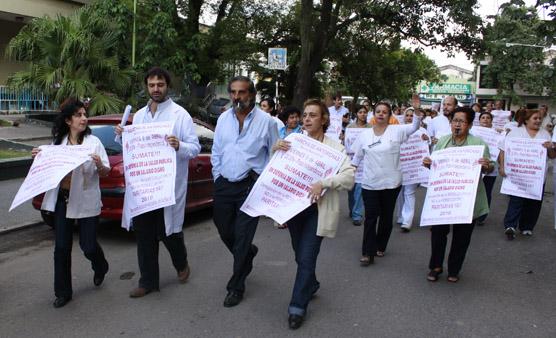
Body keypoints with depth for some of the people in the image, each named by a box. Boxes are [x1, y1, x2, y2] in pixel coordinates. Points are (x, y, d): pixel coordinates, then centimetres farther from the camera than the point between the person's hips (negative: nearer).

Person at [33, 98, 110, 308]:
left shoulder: (93, 142, -6)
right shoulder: (58, 142, 5)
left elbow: (106, 172, -6)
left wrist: (99, 165, -27)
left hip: (86, 201, -3)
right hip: (62, 199, 3)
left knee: (88, 245, 1)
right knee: (61, 247, 5)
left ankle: (100, 268, 36)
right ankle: (63, 292, 20)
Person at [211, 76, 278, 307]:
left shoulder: (265, 120, -6)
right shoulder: (223, 119, 7)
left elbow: (274, 154, 0)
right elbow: (216, 152, 15)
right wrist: (218, 177, 10)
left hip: (250, 186, -4)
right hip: (224, 185, 5)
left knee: (242, 238, 0)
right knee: (225, 232, 15)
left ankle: (236, 286, 15)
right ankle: (248, 254, 46)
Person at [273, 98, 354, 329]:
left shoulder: (335, 147, -3)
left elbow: (349, 177, -13)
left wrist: (323, 183, -27)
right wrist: (276, 150, -10)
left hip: (318, 209, -4)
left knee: (306, 258, -7)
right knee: (300, 255, 17)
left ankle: (298, 307, 7)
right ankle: (311, 284, 44)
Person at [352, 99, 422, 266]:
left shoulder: (396, 131, -2)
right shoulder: (364, 135, 3)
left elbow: (414, 127, -12)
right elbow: (357, 157, 9)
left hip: (391, 183, 0)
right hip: (370, 183, 0)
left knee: (386, 216, 12)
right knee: (370, 217, -1)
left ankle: (380, 246, 30)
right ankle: (368, 253, 3)